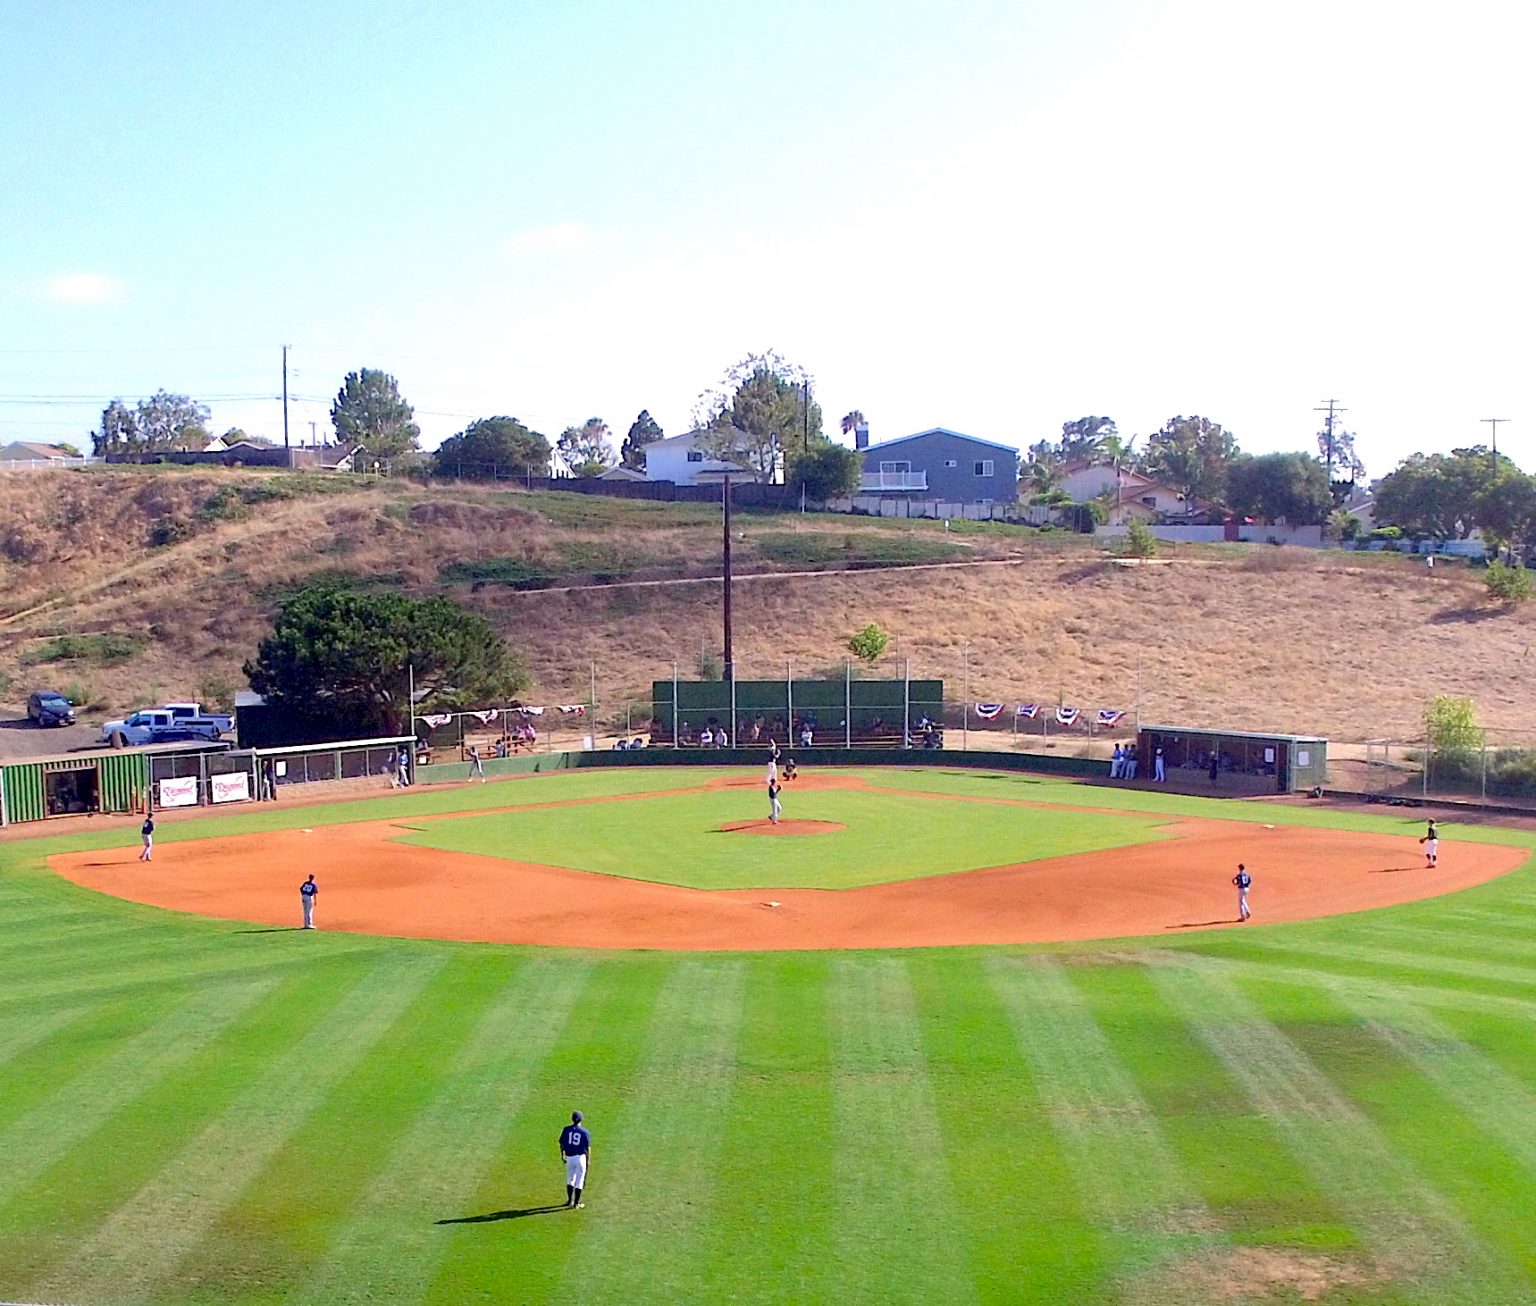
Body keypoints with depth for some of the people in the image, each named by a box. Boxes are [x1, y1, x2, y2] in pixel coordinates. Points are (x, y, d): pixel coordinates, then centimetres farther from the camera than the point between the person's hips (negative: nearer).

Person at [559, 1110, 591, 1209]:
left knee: (570, 1179, 19)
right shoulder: (585, 1132, -6)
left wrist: (562, 1155, 14)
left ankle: (570, 1200, 21)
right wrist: (588, 1159, 9)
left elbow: (561, 1144, 1)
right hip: (581, 1157, -2)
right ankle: (576, 1203, 10)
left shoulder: (566, 1130, -1)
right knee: (579, 1180, 7)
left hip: (569, 1157, 2)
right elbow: (588, 1148, -3)